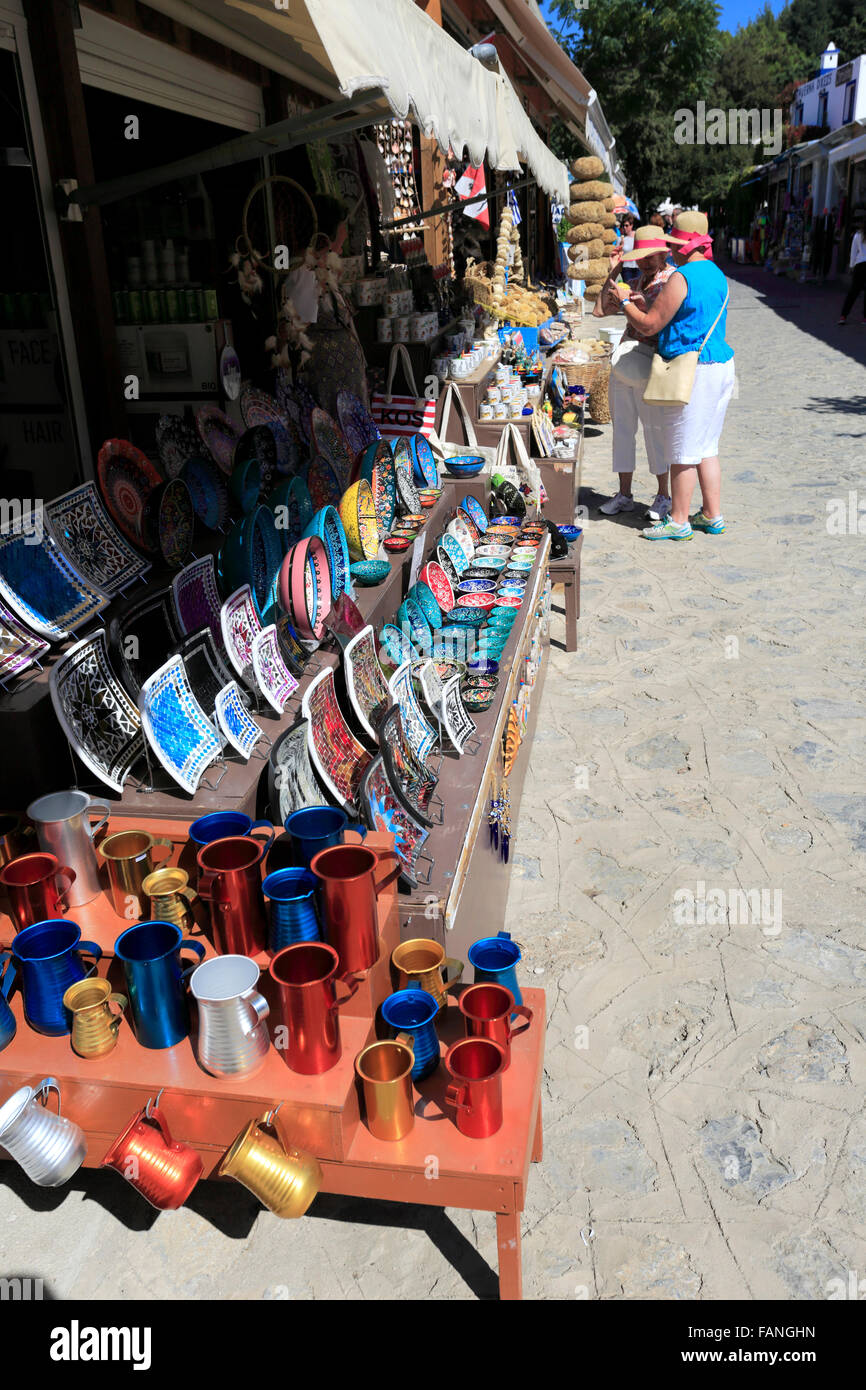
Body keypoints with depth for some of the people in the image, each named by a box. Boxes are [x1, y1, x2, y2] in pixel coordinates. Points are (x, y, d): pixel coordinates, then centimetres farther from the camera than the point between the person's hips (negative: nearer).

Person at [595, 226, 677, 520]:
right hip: (622, 361, 7)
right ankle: (624, 495, 16)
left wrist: (643, 306, -26)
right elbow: (600, 311, 11)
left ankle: (663, 496, 10)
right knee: (622, 426, 8)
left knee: (654, 428, -2)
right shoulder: (638, 282, 16)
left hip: (650, 363, -7)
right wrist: (612, 273, 6)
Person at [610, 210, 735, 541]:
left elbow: (649, 325, -13)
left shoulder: (681, 278, -16)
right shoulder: (717, 274, 13)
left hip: (690, 371, -9)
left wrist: (624, 300, 3)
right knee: (706, 447, 15)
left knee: (683, 451, -1)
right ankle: (712, 516, 20)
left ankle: (679, 522, 7)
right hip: (720, 365, 9)